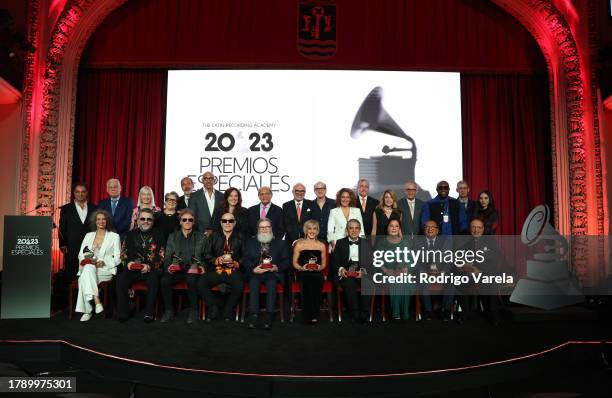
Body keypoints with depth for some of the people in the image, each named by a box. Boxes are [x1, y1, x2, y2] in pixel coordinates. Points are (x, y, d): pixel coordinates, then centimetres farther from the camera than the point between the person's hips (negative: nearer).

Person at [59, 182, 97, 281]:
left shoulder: (94, 208, 11)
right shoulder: (66, 209, 8)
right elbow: (62, 229, 7)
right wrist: (63, 245, -2)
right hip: (72, 249, 0)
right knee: (70, 277, 0)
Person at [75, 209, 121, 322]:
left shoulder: (114, 236, 9)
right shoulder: (88, 236, 21)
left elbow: (117, 258, 3)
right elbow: (81, 254, 16)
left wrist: (104, 262, -14)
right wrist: (86, 260, -7)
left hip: (106, 270, -3)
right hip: (88, 269, 3)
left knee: (84, 278, -33)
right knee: (88, 267, -35)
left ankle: (87, 311, -32)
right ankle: (96, 301, -41)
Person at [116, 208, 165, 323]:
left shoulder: (158, 234, 7)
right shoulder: (132, 234, 17)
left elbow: (161, 255, 0)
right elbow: (125, 252, 16)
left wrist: (150, 266, -14)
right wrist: (129, 262, -5)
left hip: (152, 268, -3)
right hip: (133, 268, 3)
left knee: (153, 279, -34)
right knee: (121, 279, -24)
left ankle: (149, 313, -23)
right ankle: (123, 312, -14)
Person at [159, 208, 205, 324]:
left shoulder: (200, 236, 14)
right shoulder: (172, 236, 20)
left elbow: (202, 257, 4)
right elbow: (167, 256, 13)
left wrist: (196, 266, -17)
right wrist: (169, 266, -9)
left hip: (192, 270, -2)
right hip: (176, 270, 2)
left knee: (191, 280, -35)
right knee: (164, 280, -28)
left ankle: (193, 310, -17)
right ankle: (168, 310, -11)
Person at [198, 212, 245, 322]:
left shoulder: (240, 238, 12)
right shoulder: (213, 237, 16)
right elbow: (206, 255, 8)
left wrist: (235, 263, -12)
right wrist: (218, 260, -9)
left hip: (233, 271, -1)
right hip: (215, 270, 2)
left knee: (239, 286, -32)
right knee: (200, 284, -25)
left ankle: (227, 311, -7)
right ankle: (213, 309, -4)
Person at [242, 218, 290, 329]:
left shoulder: (280, 243, 18)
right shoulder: (250, 242, 20)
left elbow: (287, 261, 10)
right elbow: (245, 260, 9)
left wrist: (277, 268, -9)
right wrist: (253, 269, -10)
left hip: (273, 273, -1)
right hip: (255, 272, 1)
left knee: (272, 282, -33)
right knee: (253, 282, -31)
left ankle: (269, 316, -33)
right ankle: (253, 315, -32)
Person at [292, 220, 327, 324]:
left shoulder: (321, 245, 16)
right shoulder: (299, 244, 10)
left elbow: (324, 264, 18)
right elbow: (294, 263, 9)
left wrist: (319, 267, -4)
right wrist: (301, 268, -10)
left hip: (317, 273, 1)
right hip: (303, 273, -1)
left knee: (317, 284, -32)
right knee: (307, 285, -33)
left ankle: (315, 315, -19)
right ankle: (309, 315, -19)